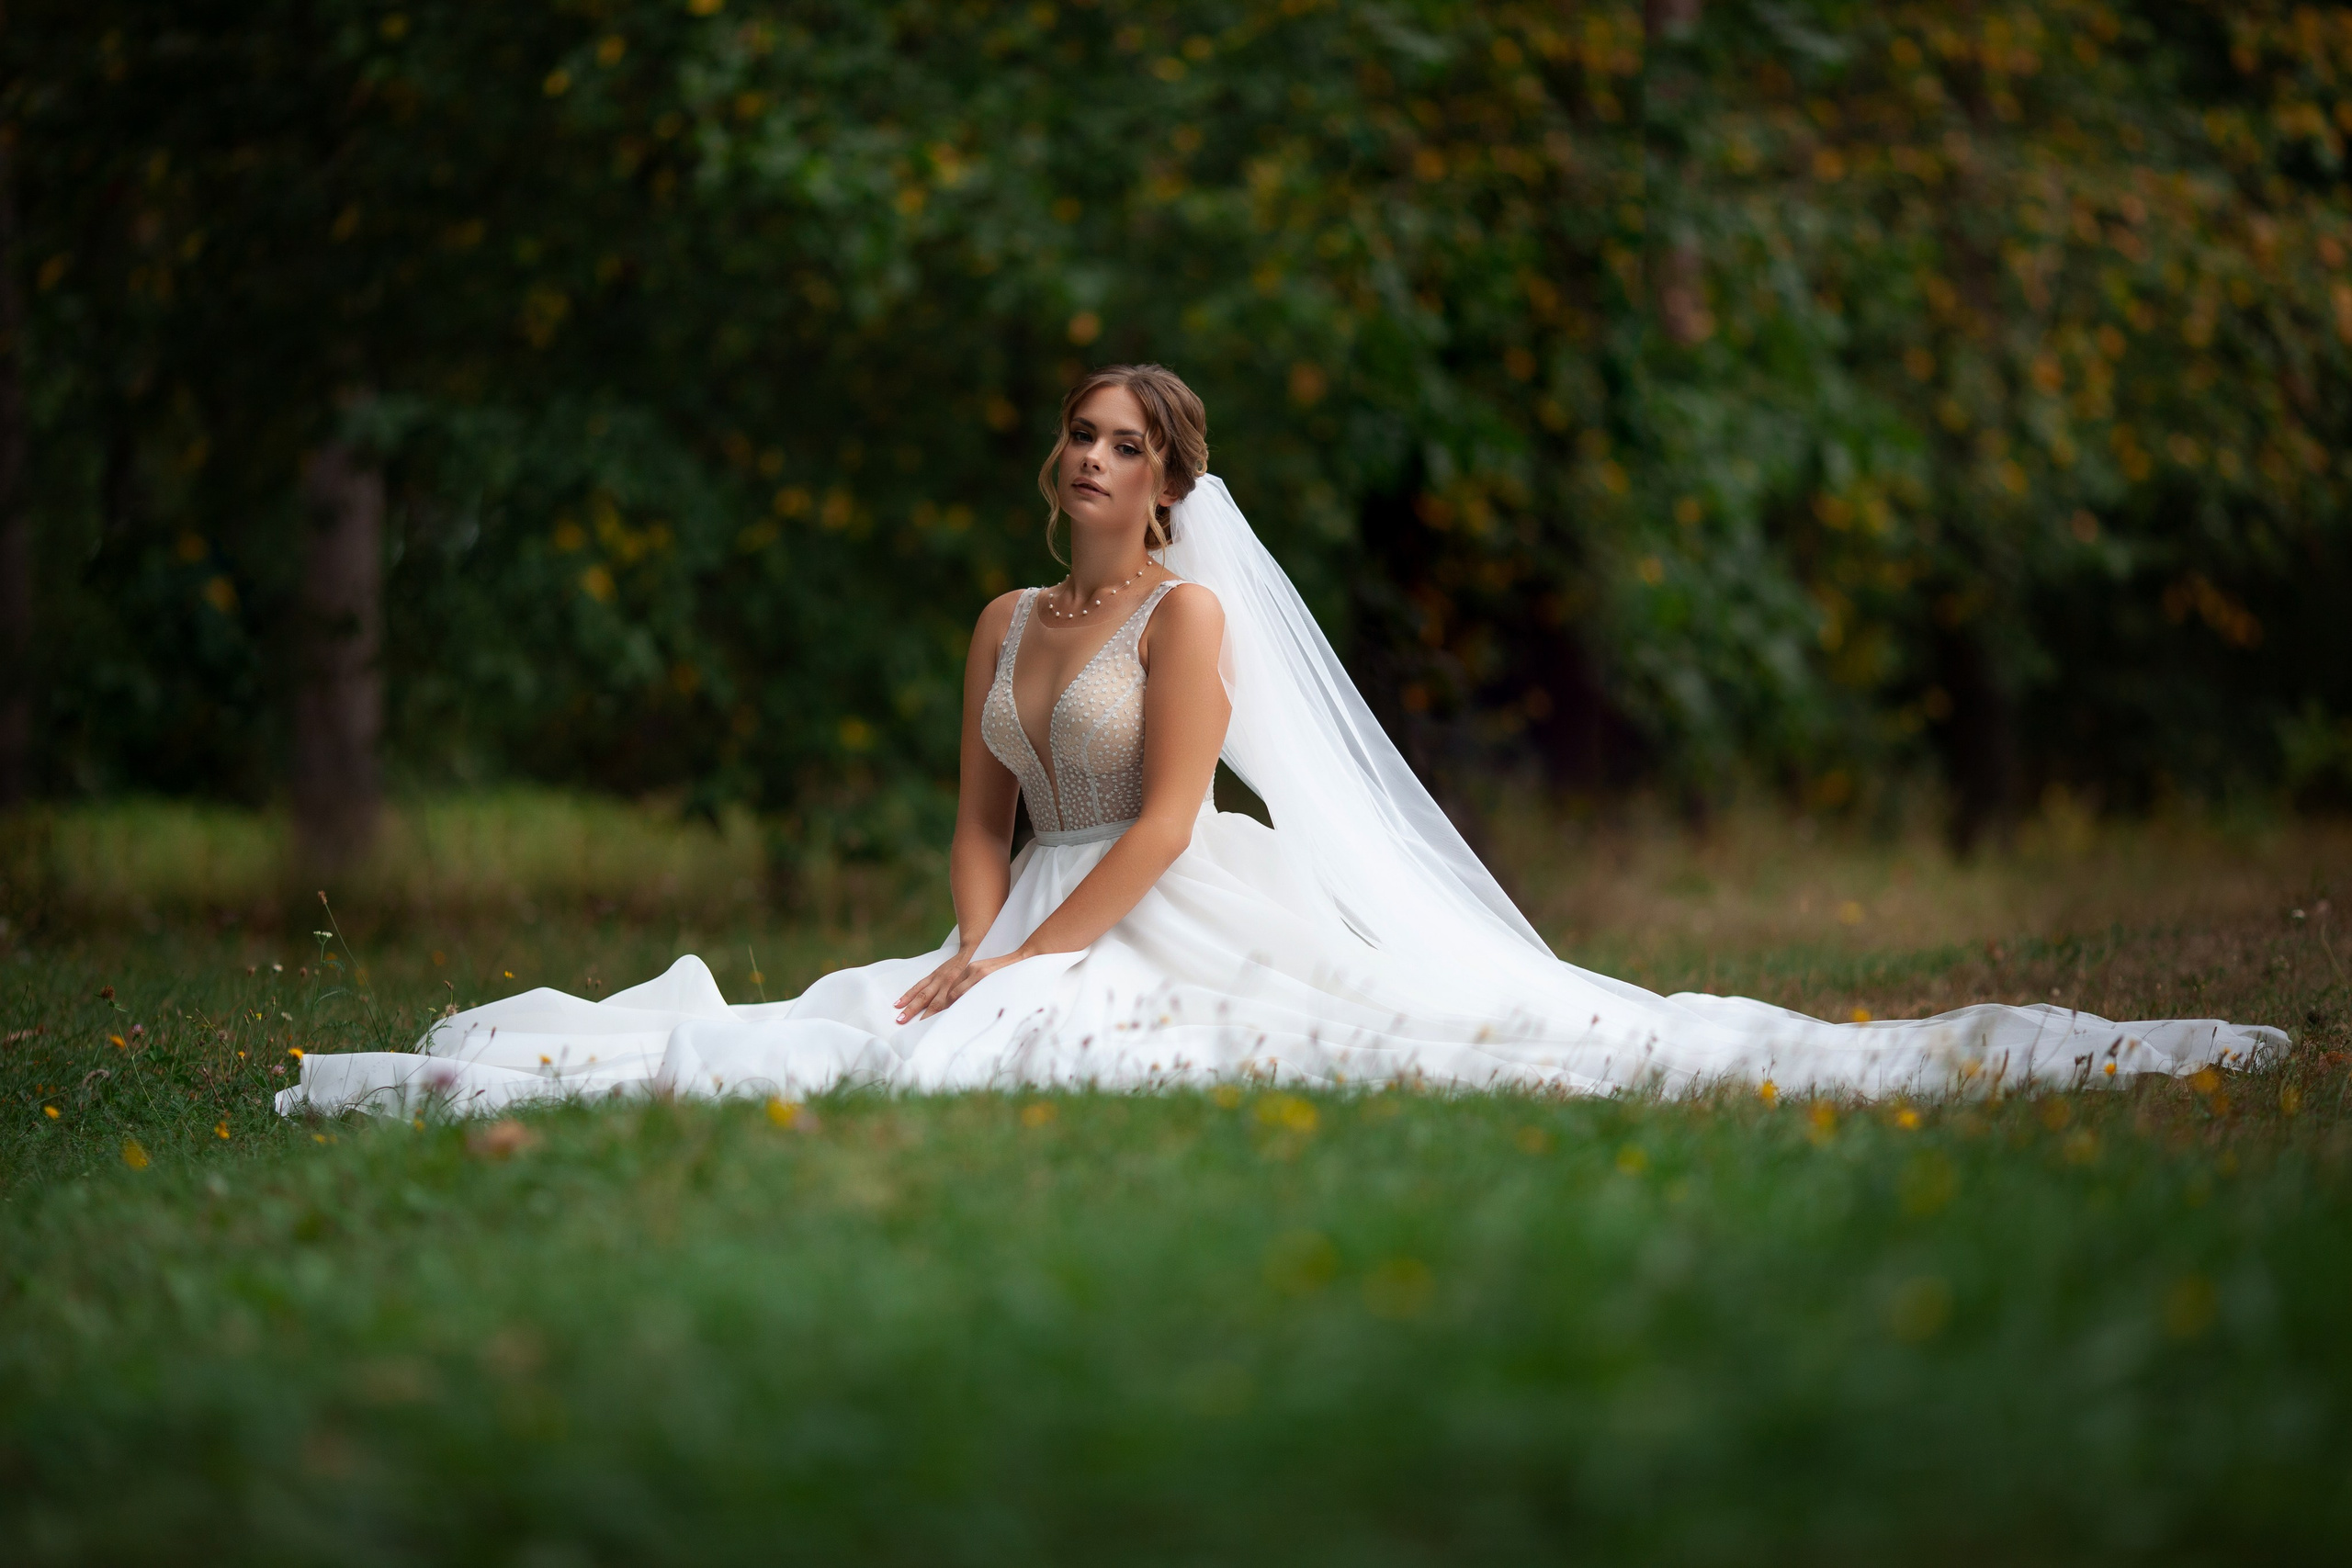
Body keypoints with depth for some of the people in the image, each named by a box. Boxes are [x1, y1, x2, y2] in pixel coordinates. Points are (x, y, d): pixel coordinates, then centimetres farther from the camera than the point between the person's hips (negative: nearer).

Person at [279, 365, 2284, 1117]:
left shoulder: (1192, 611, -6)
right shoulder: (1006, 625, 19)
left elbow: (1163, 819, -19)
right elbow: (987, 817, 11)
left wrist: (1029, 961, -28)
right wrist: (973, 952, -13)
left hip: (1194, 919, -12)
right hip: (1045, 940, 12)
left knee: (1447, 1021, -26)